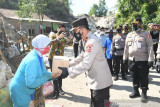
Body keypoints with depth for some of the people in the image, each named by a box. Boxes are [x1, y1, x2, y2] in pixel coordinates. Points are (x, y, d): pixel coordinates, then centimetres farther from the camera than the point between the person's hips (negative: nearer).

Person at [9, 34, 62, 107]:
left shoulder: (38, 56, -1)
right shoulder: (33, 60, -31)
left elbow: (44, 73, 6)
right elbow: (31, 83, -31)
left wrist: (52, 75, -12)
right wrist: (47, 77, -24)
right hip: (20, 92, -9)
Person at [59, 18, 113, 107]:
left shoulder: (92, 42, -24)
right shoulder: (89, 40, 8)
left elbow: (86, 65, -28)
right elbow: (83, 56, 17)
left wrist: (68, 70, -22)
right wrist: (69, 64, 9)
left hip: (100, 83, -10)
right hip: (96, 82, 10)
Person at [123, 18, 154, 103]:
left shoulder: (146, 34, -4)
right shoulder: (129, 35, 12)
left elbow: (150, 47, -9)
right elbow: (126, 47, 17)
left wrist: (150, 59, -15)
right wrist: (125, 57, 16)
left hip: (143, 60, -5)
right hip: (131, 60, 5)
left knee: (143, 78, 4)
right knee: (134, 77, 14)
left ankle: (144, 93, 19)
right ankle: (136, 91, 30)